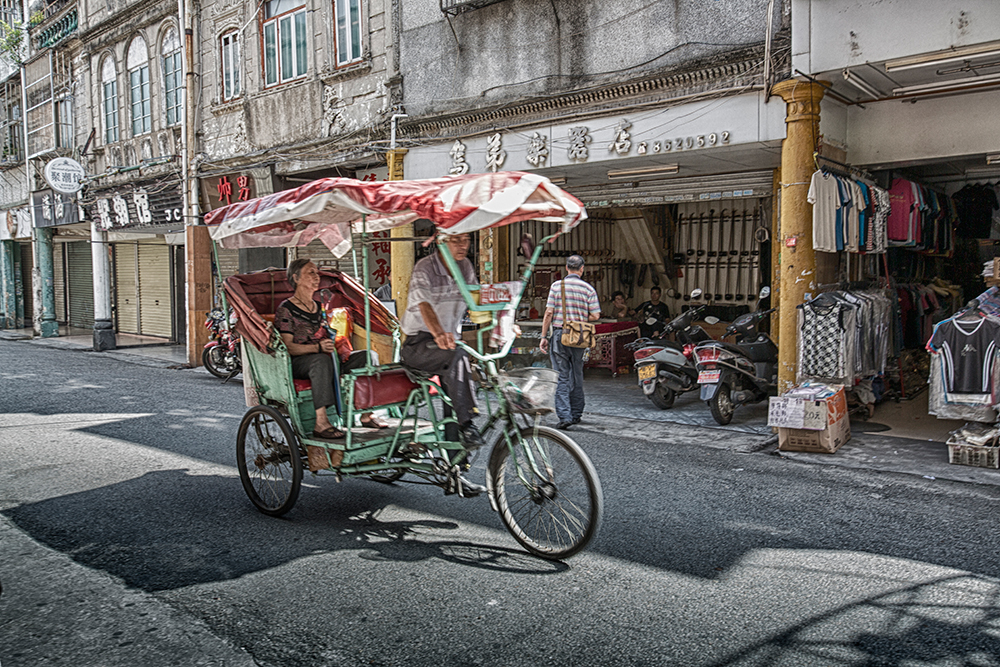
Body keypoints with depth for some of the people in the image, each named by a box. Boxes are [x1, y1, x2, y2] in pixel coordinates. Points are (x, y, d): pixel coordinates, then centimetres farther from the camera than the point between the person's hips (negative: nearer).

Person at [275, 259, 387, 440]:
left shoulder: (319, 307, 20)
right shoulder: (285, 309, -2)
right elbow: (287, 347, -13)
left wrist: (337, 345, 2)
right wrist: (318, 347, -27)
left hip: (324, 359, 7)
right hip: (296, 364, -7)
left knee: (367, 355, -11)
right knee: (322, 360, -41)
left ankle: (366, 414, -15)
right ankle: (321, 424, -48)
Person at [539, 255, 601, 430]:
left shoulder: (556, 285, -2)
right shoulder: (588, 288, 0)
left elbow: (549, 313, -5)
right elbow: (595, 315, -3)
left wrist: (544, 336, 0)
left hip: (559, 335, -1)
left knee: (562, 377, 0)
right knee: (577, 376, 16)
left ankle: (564, 416, -9)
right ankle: (576, 414, 25)